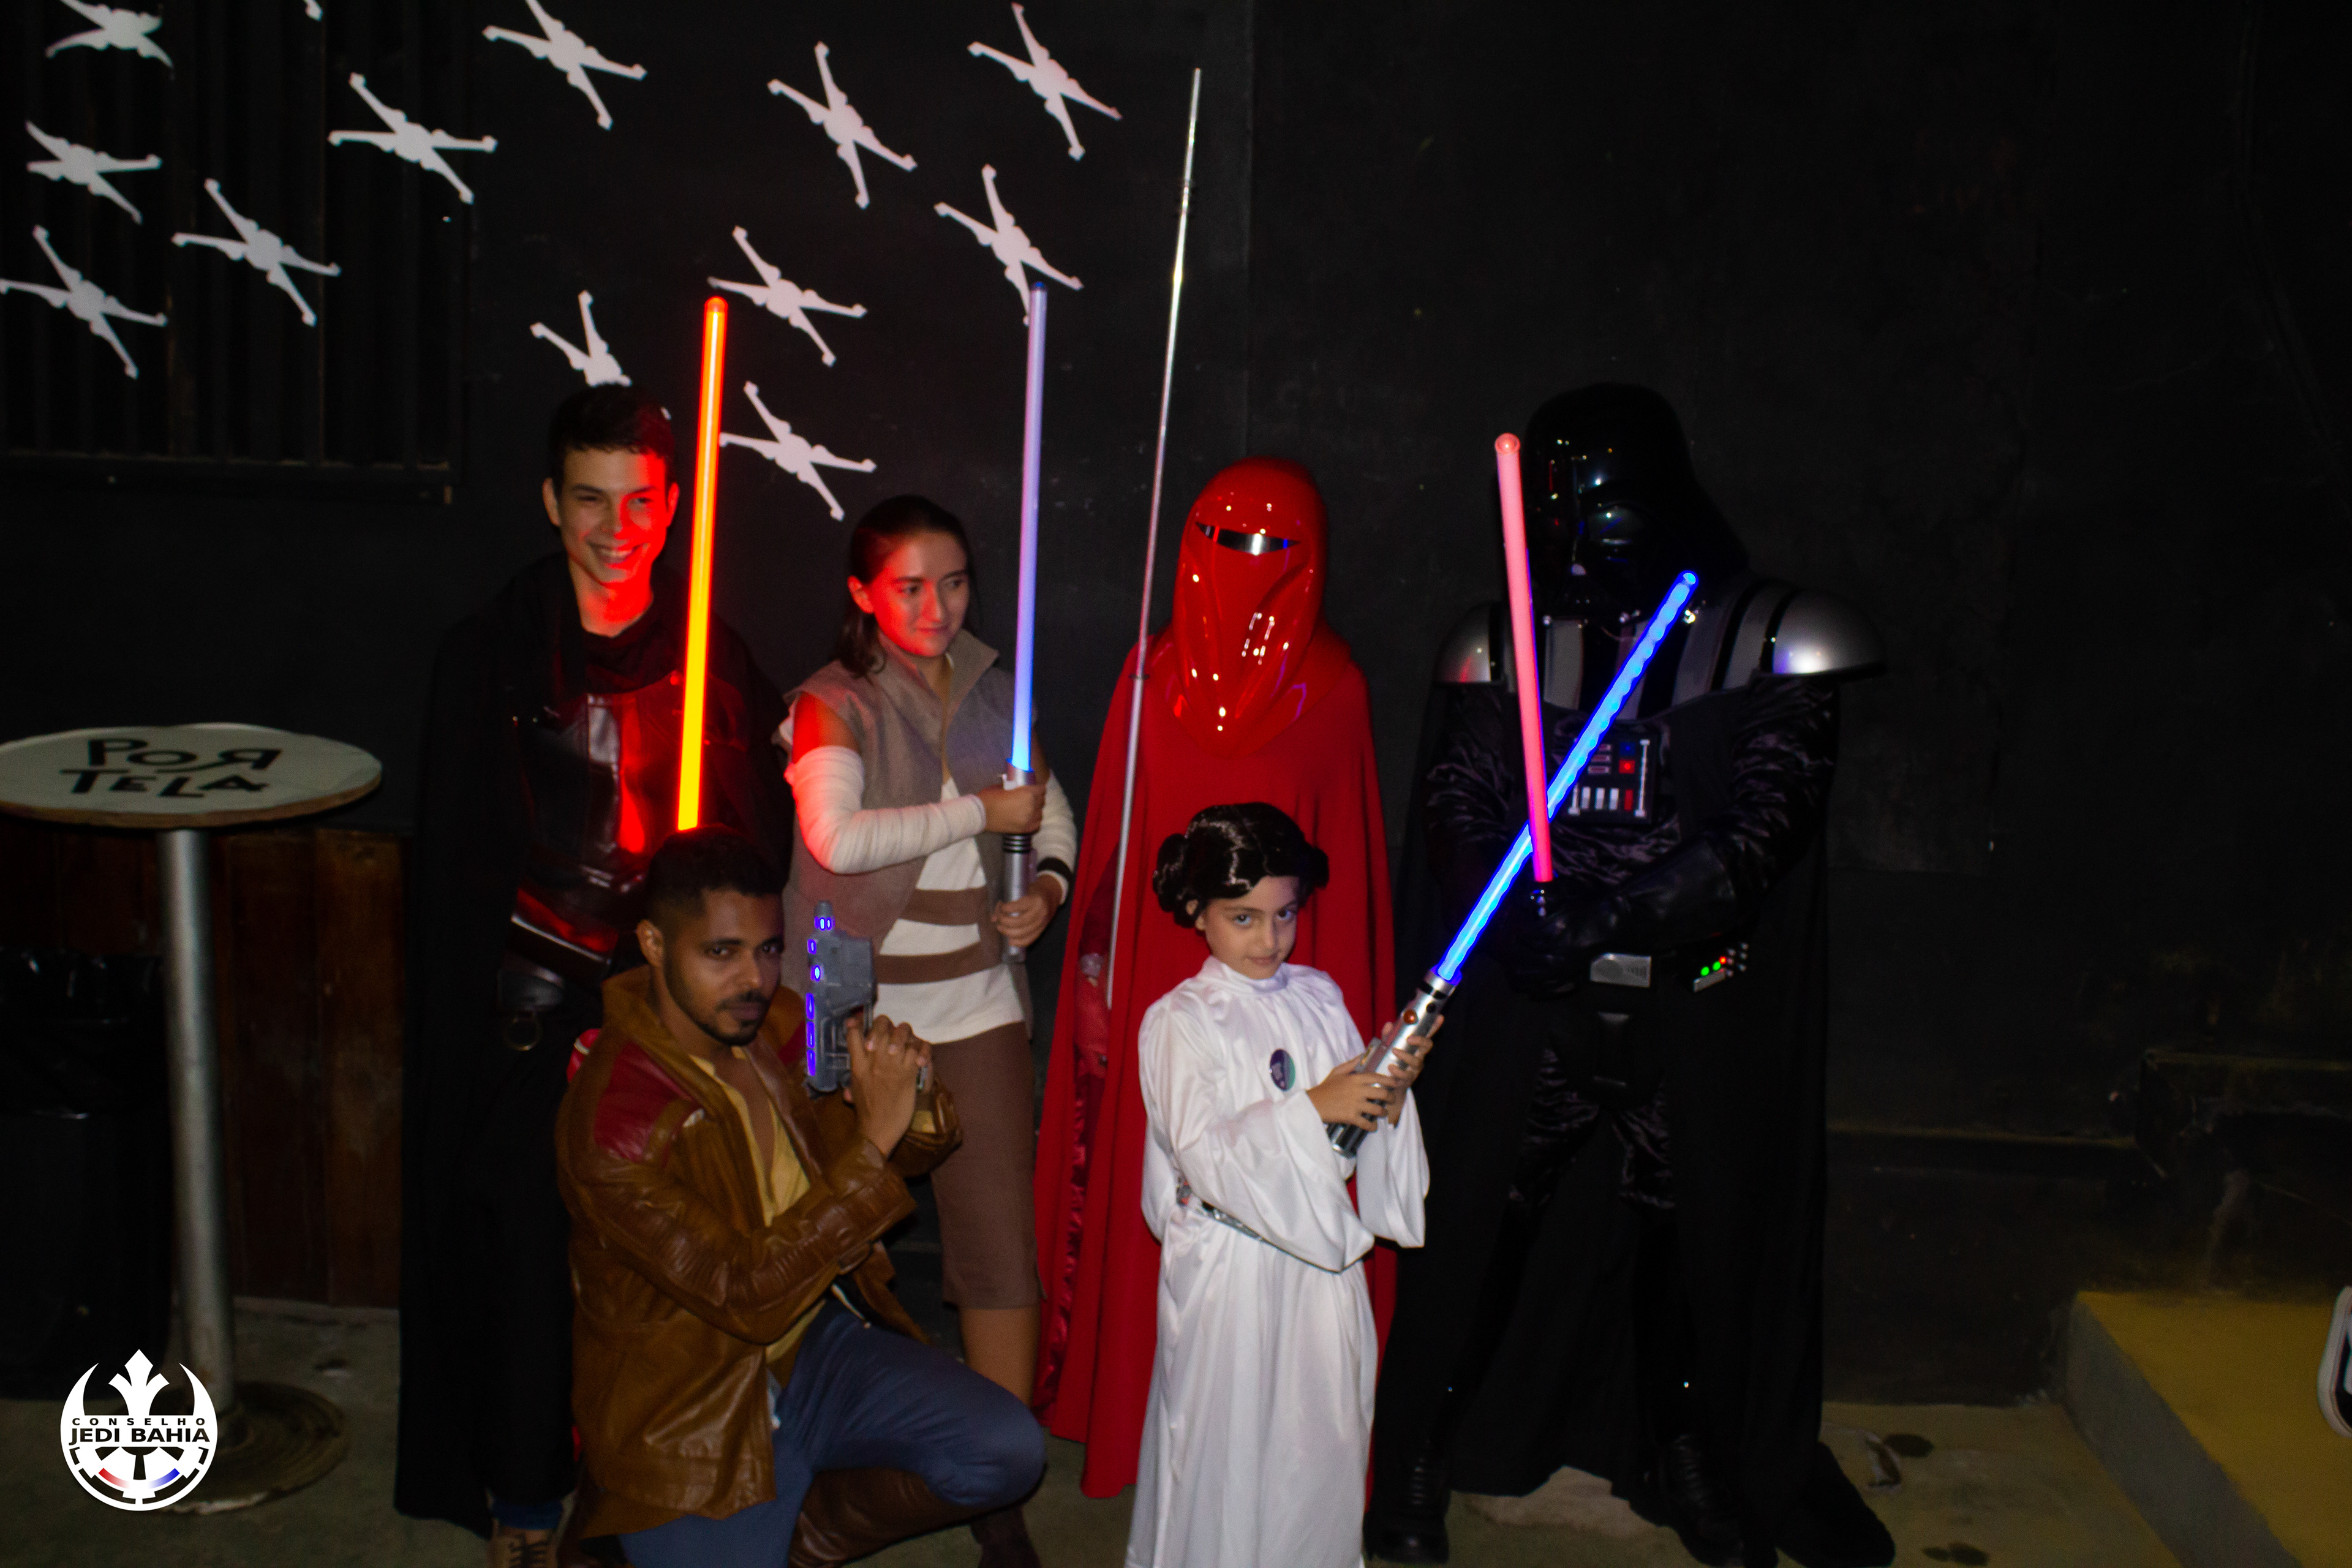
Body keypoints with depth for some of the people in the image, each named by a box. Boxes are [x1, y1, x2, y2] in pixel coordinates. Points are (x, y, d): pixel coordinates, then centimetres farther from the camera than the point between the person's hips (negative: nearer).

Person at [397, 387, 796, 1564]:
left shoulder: (712, 652, 6)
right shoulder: (492, 651, -1)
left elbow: (760, 837, 8)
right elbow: (456, 856, 1)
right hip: (536, 1012, -2)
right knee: (535, 1247, 2)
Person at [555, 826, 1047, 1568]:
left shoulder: (775, 1026, -4)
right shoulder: (610, 1122, -25)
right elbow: (748, 1298, -28)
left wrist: (909, 1104, -16)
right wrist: (873, 1141, -32)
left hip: (818, 1340, 6)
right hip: (695, 1409, -5)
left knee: (1007, 1453, -11)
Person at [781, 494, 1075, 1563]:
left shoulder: (993, 693, 10)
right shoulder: (831, 707, -3)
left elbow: (1051, 805, 22)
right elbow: (837, 838, -19)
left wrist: (1049, 884, 2)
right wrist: (978, 812, -15)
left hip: (978, 1008, 3)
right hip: (858, 1009, -3)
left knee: (1001, 1249, 0)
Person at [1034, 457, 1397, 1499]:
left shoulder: (1330, 685, 1)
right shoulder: (1157, 671, 4)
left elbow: (1346, 860, 2)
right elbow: (1111, 836, 7)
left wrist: (1333, 1008, -3)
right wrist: (1095, 979, 4)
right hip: (1162, 977, 1)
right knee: (1149, 1201, 7)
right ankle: (1137, 1413, 25)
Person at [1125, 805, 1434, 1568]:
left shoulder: (1319, 999, 6)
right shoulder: (1178, 1021, -7)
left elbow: (1354, 1143, 9)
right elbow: (1203, 1157, -18)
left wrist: (1391, 1093, -11)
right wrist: (1310, 1109, -26)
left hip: (1321, 1258, 4)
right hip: (1227, 1267, -4)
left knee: (1322, 1431, 10)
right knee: (1226, 1438, 2)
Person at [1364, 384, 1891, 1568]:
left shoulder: (1769, 639, -2)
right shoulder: (1503, 638, 5)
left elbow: (1765, 823, -10)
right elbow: (1455, 804, -1)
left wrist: (1621, 918, -22)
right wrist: (1510, 917, -21)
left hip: (1696, 1012, 0)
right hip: (1531, 1000, 1)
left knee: (1691, 1229, 11)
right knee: (1475, 1219, 3)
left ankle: (1683, 1457, 35)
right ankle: (1415, 1468, 20)